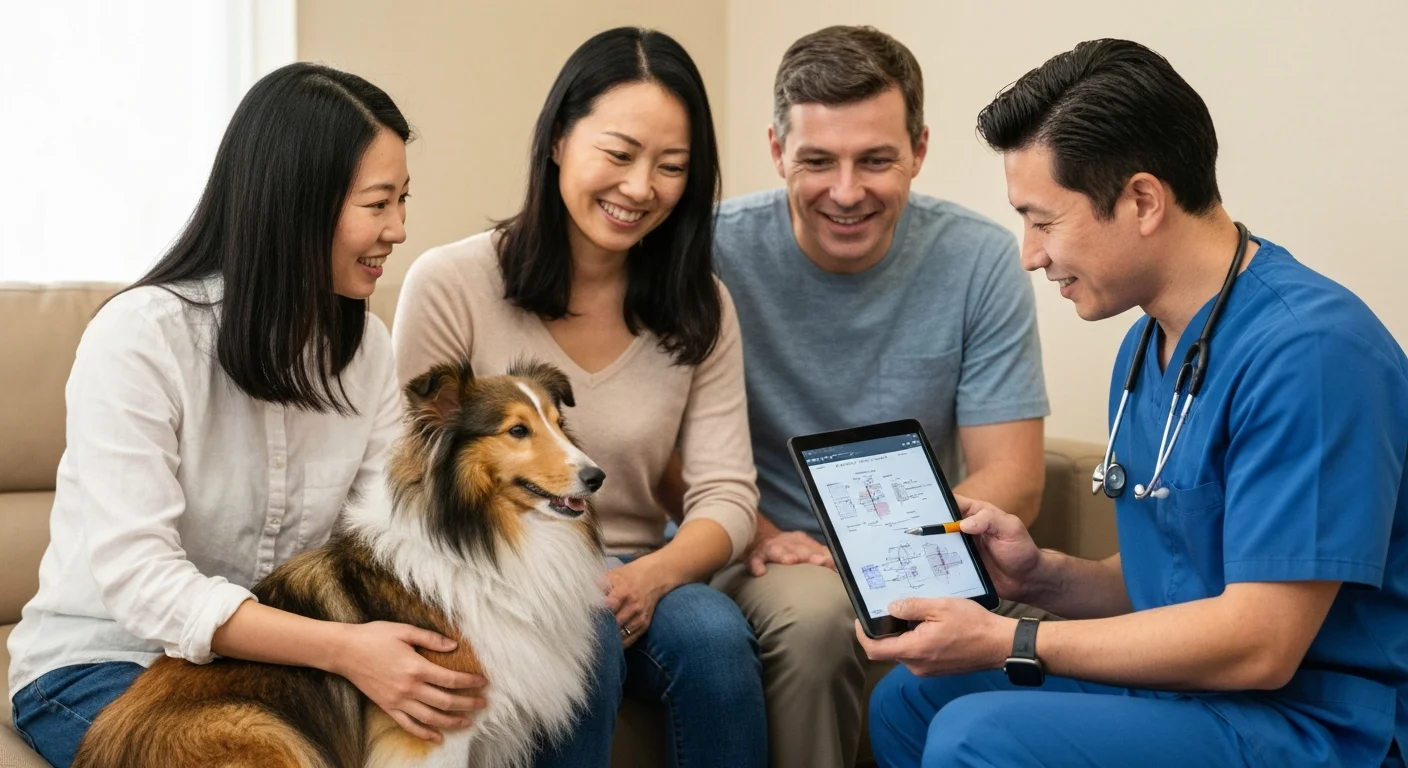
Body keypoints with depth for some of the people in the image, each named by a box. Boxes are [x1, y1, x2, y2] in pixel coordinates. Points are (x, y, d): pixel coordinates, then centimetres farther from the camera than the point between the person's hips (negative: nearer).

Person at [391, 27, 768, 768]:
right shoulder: (448, 284, -7)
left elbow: (727, 492, -2)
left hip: (636, 588, 3)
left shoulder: (699, 308, 4)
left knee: (714, 632, -29)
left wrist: (653, 574, -24)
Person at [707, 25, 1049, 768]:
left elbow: (1012, 481, -6)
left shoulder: (979, 260, -7)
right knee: (815, 612, -35)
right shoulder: (715, 251, -11)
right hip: (770, 553, -1)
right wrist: (752, 532, -21)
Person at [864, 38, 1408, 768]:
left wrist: (1004, 641, -18)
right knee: (908, 699, 13)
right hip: (1184, 683, 9)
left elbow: (1258, 644, -24)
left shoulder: (1307, 350, -22)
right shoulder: (1146, 346, 8)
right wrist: (1043, 575, -3)